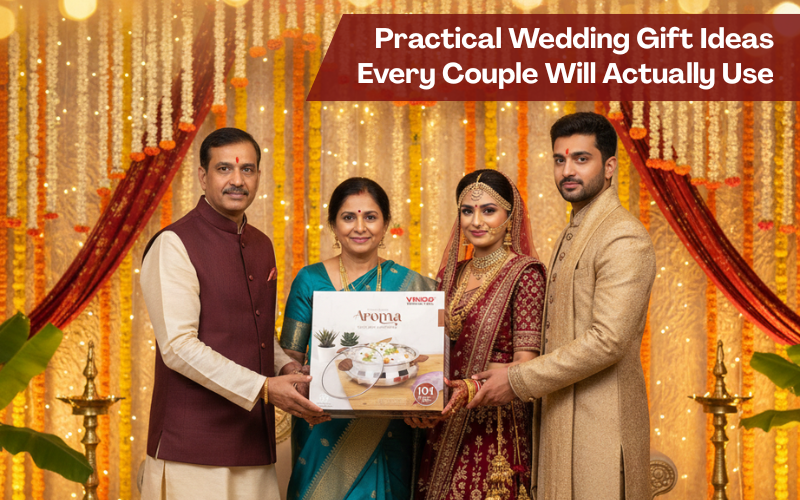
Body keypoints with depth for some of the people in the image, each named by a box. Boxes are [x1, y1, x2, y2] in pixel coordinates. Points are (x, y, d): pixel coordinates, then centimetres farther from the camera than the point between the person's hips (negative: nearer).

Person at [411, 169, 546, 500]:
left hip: (496, 431, -5)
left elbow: (526, 365, -12)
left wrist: (471, 389, -27)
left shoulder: (524, 274, -7)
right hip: (444, 432, 6)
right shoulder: (450, 274, 12)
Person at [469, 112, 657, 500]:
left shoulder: (625, 238, -14)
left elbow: (606, 340, -22)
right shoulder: (571, 235, 17)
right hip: (562, 420, 9)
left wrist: (517, 381, -17)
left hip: (602, 427, -9)